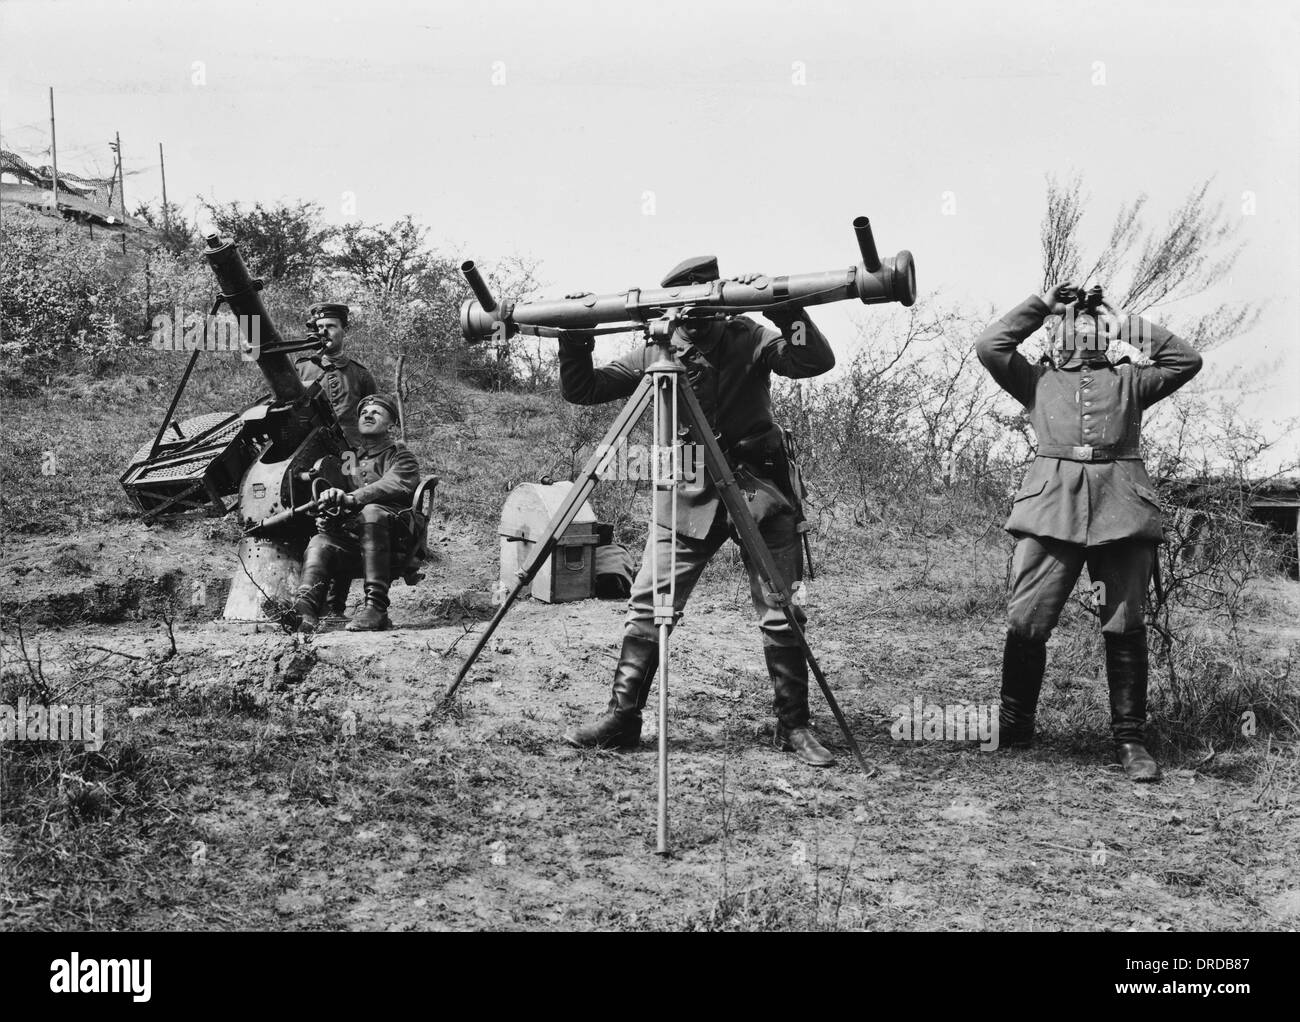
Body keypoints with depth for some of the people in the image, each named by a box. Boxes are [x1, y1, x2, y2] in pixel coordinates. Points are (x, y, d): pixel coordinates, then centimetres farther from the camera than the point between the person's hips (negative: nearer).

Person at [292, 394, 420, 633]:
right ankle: (305, 609, -45)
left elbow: (393, 485, -11)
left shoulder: (400, 457, 12)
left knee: (372, 512, -35)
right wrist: (325, 516, -2)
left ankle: (377, 607, -42)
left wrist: (351, 498, -27)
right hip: (350, 537, 4)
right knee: (319, 543, -25)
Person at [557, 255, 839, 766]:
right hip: (687, 498, 2)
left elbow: (816, 361, -17)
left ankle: (793, 725, 10)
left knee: (783, 616, -1)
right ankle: (621, 717, 4)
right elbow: (580, 390, 3)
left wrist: (786, 312, -30)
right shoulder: (655, 353, 3)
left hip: (759, 491, -2)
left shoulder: (749, 339, -3)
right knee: (647, 608, -4)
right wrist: (574, 342, -13)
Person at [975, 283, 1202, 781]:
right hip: (1052, 502, -1)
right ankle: (1012, 726, 8)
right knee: (1026, 621, -6)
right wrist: (1041, 304, 18)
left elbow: (1186, 361, 17)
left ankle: (1130, 739, 4)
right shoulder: (1037, 379, 22)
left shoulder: (1129, 380, 25)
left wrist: (1129, 324, 20)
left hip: (1121, 506, 1)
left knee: (1125, 625, -2)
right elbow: (989, 346, 9)